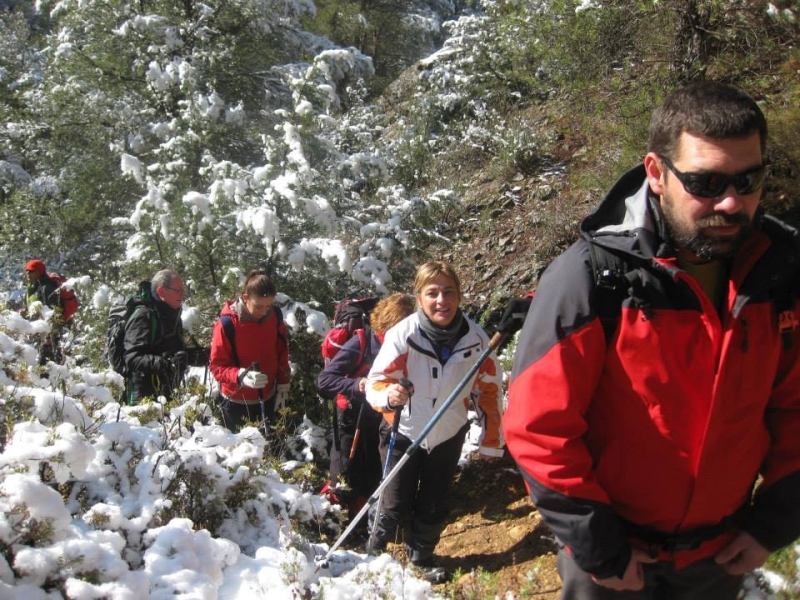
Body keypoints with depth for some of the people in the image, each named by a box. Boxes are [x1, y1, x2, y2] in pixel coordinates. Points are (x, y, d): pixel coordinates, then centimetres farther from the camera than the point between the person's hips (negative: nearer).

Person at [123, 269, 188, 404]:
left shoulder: (173, 316, 15)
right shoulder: (143, 316, -13)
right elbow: (133, 358, -24)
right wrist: (164, 363, -37)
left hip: (167, 394, 9)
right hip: (144, 397, -9)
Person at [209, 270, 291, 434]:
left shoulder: (275, 316, -8)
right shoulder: (227, 323, -22)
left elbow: (282, 354, 6)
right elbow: (216, 366, -16)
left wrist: (283, 387, 5)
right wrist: (241, 376, -33)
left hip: (267, 398, 4)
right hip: (237, 402, -4)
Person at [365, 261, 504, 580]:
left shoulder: (475, 338, -17)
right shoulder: (402, 335, -25)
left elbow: (490, 389, -3)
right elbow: (376, 381, -20)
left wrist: (491, 440, 1)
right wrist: (389, 395, -44)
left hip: (448, 435, 2)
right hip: (403, 433, -2)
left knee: (434, 506, 15)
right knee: (397, 505, 5)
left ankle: (421, 555, 44)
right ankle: (376, 549, 37)